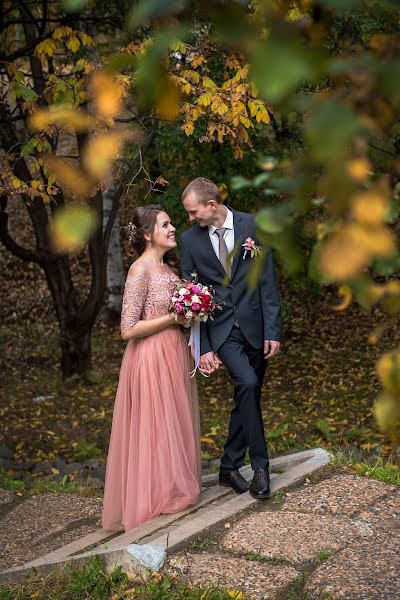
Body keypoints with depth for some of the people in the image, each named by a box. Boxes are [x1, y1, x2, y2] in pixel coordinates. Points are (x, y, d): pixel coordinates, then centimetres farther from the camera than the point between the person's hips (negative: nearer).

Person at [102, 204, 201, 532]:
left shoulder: (169, 266, 9)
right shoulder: (140, 270, -16)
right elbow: (129, 329, -20)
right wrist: (174, 317, -17)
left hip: (175, 353, 8)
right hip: (152, 357, -8)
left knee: (175, 422, 16)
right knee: (155, 426, 3)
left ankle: (175, 485, 30)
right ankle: (155, 496, 18)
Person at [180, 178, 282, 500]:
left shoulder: (252, 226, -4)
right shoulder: (190, 239, -2)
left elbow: (268, 280, -3)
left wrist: (272, 330, -7)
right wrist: (203, 347, -5)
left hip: (254, 326, 1)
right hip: (221, 329, -1)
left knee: (246, 397, 8)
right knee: (247, 384, -21)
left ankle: (229, 467, 24)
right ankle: (259, 464, -8)